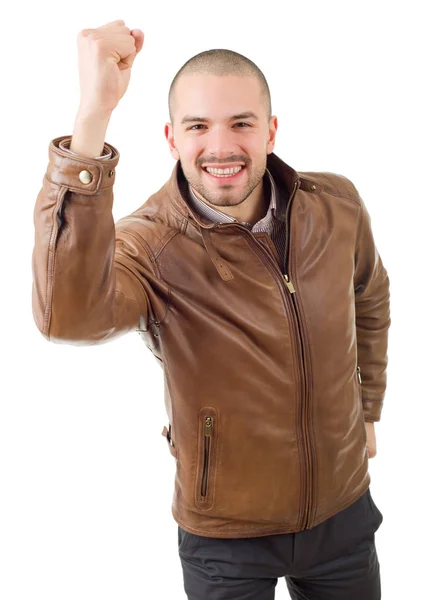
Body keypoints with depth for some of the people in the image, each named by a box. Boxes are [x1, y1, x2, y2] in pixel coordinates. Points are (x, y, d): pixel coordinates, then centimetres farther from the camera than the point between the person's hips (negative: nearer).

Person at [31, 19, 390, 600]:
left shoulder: (337, 205, -10)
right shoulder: (149, 246, -24)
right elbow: (68, 316, -47)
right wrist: (92, 115, -53)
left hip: (342, 510, 4)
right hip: (227, 536, -3)